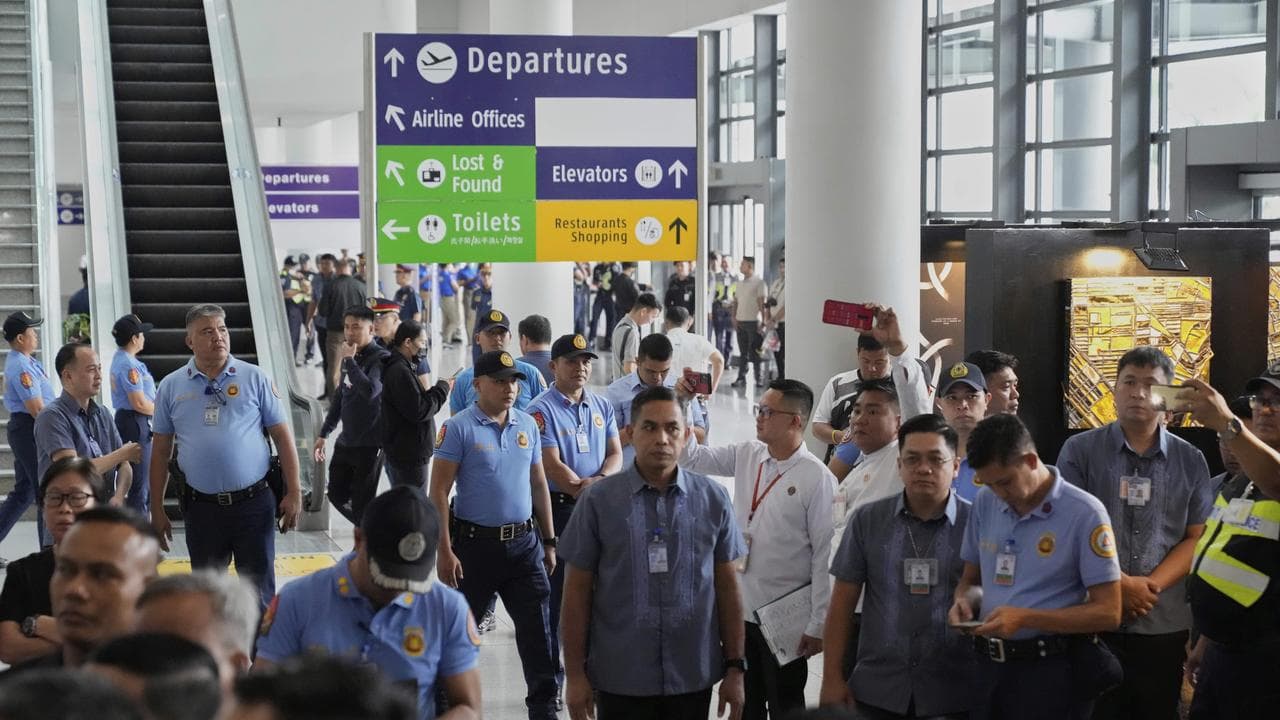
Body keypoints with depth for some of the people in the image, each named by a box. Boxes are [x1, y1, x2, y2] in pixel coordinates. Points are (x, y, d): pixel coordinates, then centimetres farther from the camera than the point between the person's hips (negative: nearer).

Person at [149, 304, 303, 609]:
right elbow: (161, 450, 9)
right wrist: (157, 509, 6)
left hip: (253, 502, -2)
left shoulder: (254, 378, 1)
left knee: (259, 590, 4)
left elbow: (282, 436, 1)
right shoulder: (171, 386, 5)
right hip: (201, 506, 2)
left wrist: (293, 493, -5)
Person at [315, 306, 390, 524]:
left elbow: (370, 391, -34)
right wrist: (323, 434, 22)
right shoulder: (352, 356, 8)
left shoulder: (381, 358, -16)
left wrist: (349, 361, -24)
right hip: (346, 441, 8)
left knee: (361, 504, -2)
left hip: (370, 444, -8)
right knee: (337, 495, 15)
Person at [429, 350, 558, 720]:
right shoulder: (458, 428, -8)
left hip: (523, 542, 4)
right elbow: (438, 492, -10)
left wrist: (548, 542, 13)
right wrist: (444, 551, -15)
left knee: (537, 628, 1)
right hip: (475, 543, -4)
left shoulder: (527, 425, 8)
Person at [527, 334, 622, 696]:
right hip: (558, 507, -5)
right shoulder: (542, 410, -8)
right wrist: (584, 490, -16)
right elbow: (552, 465, -14)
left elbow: (615, 452, 9)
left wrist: (600, 480, -11)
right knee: (555, 592, -1)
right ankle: (551, 674, 8)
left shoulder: (602, 406, 11)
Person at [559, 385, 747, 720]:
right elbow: (577, 592, -1)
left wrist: (735, 668, 4)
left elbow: (727, 586, 7)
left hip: (693, 677, 2)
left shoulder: (714, 499, 3)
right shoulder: (598, 501, -3)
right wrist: (575, 674, -2)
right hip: (620, 680, -1)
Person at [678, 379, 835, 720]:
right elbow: (692, 457, 9)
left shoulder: (817, 478, -15)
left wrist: (818, 625, -15)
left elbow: (825, 555, -15)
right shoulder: (746, 456, 4)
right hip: (740, 609, 6)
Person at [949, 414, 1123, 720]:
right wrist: (964, 601, -6)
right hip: (989, 666, 5)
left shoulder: (1084, 513, -12)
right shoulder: (985, 503, 5)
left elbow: (1108, 613, -13)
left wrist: (1025, 619, -21)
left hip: (1052, 672, -5)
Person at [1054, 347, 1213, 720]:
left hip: (1164, 624, 2)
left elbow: (1197, 538, 4)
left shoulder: (1190, 461, 6)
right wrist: (1121, 583, -12)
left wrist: (1150, 586, -11)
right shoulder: (1079, 450, 0)